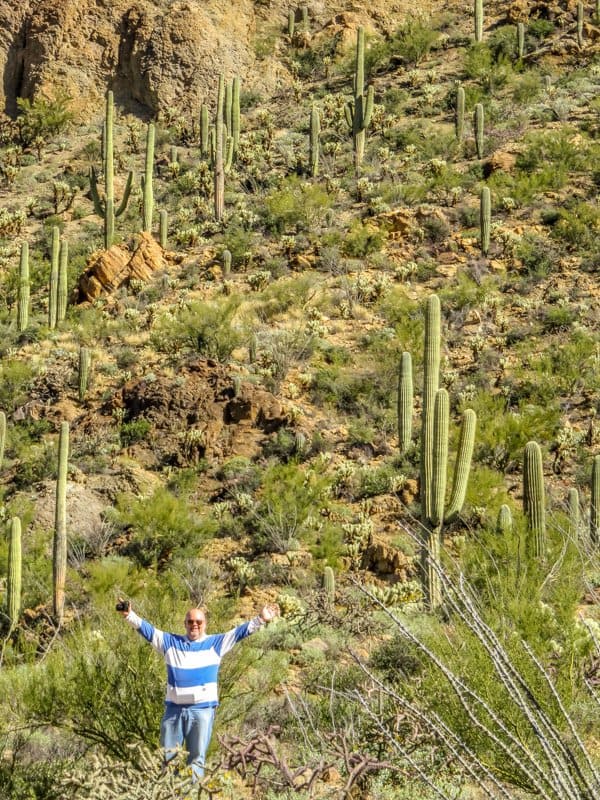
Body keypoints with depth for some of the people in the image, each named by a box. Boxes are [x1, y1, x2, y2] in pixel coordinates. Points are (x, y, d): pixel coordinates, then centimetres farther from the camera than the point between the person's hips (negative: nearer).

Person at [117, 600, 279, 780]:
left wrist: (260, 620, -10)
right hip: (173, 709, 2)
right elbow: (148, 630, 7)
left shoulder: (215, 643, 7)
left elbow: (239, 632, 1)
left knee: (197, 758, 0)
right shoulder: (171, 642, 12)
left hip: (202, 710, -2)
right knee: (167, 758, 5)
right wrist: (130, 615, -6)